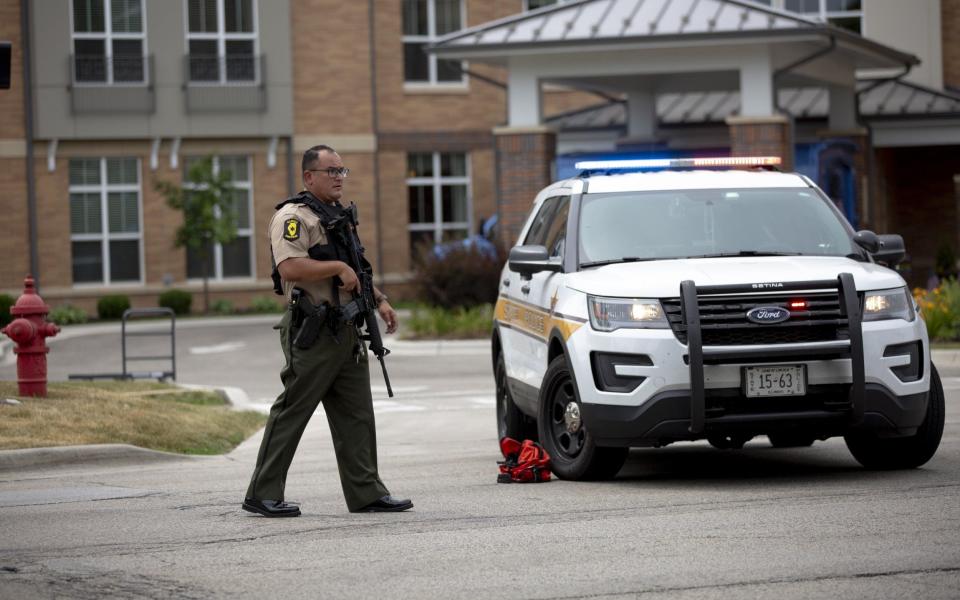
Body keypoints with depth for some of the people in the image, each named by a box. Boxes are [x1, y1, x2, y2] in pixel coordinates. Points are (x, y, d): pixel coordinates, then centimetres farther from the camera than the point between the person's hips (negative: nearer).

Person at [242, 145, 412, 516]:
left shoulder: (339, 216, 20)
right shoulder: (294, 217, -10)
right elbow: (290, 267, -25)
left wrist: (379, 300, 17)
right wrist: (338, 267, -21)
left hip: (346, 332, 9)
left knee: (356, 416, 8)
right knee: (291, 414, -5)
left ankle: (366, 493, 11)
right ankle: (262, 495, 0)